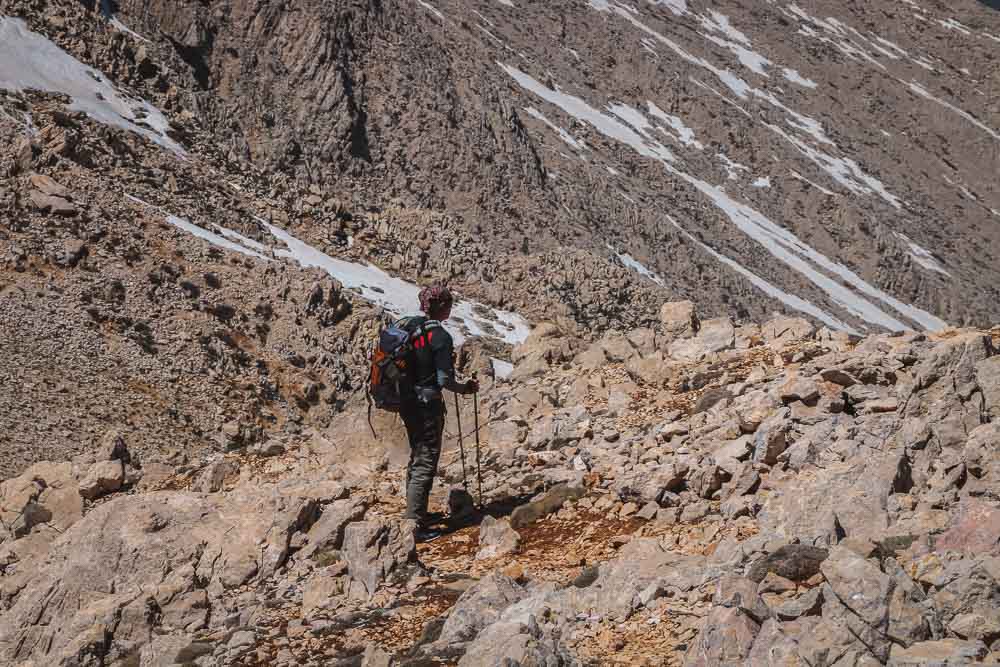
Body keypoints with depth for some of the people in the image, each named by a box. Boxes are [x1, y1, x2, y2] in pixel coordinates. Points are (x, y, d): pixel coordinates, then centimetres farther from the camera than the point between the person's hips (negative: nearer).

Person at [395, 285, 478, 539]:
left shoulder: (405, 325, 4)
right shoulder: (440, 336, -18)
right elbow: (445, 381, -19)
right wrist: (466, 388, 0)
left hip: (406, 401, 8)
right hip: (427, 404, -8)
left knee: (416, 456, 24)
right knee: (426, 463, -2)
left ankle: (414, 511, 36)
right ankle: (415, 525, -4)